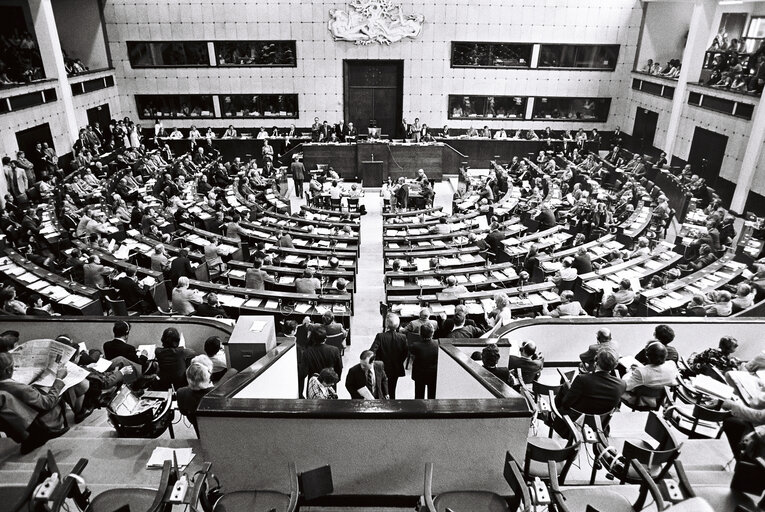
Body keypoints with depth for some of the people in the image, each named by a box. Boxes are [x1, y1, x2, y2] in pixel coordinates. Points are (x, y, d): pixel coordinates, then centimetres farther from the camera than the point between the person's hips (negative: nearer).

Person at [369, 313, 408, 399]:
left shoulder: (380, 336, -20)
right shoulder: (402, 337, -12)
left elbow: (372, 352, -24)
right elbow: (406, 353, -5)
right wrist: (399, 362, 11)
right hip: (396, 369, 2)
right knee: (392, 392, 19)